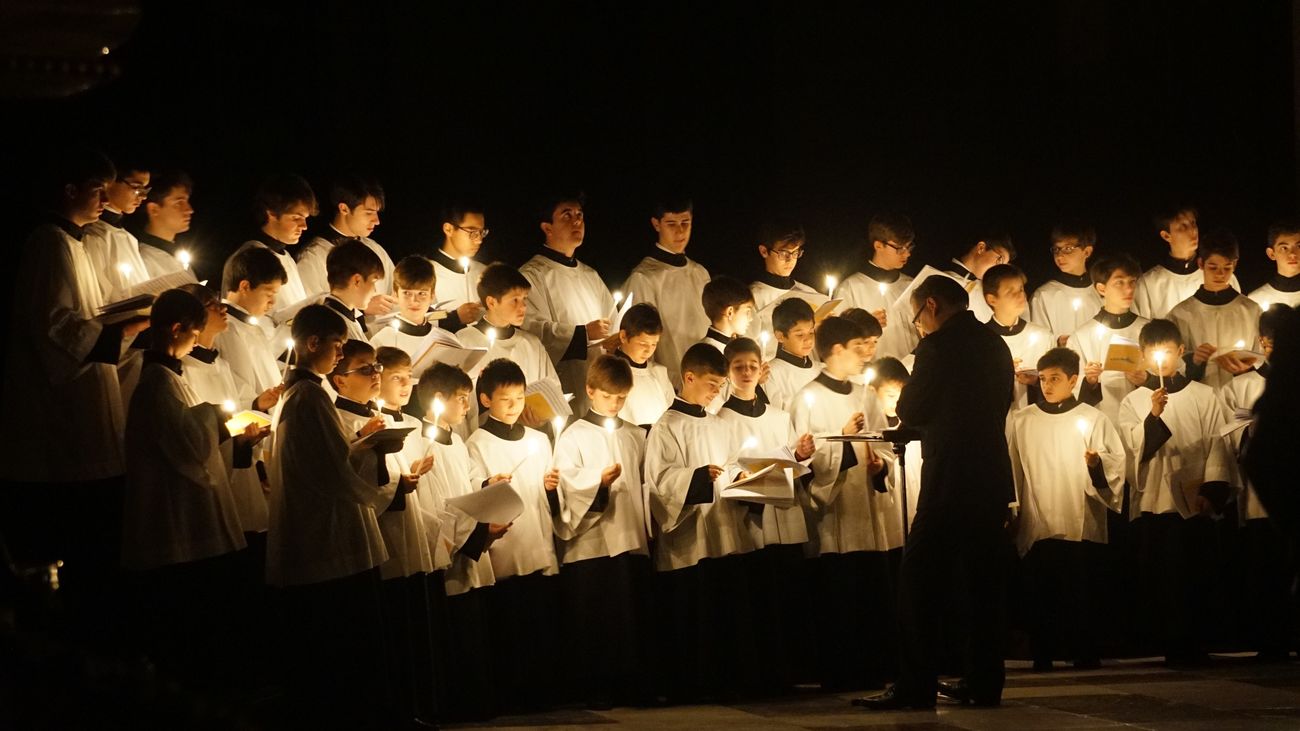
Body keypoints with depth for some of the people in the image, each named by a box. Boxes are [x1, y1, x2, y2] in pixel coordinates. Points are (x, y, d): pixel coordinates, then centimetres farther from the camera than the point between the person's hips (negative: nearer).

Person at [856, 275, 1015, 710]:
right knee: (982, 584, 11)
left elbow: (910, 412, -9)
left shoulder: (938, 347, -11)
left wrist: (906, 406, 14)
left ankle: (915, 686, -6)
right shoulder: (995, 346, 12)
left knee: (918, 581, -3)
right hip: (991, 480, 7)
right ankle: (984, 683, 12)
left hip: (949, 482, -7)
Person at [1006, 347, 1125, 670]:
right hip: (1037, 526, 1)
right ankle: (1042, 656, 5)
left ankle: (1086, 655, 4)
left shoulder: (1094, 419, 8)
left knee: (1082, 595, -3)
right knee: (1041, 595, -1)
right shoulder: (1020, 421, 13)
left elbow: (1118, 461, 2)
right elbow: (1010, 469, 12)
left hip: (1081, 525, -1)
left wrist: (1098, 463, -19)